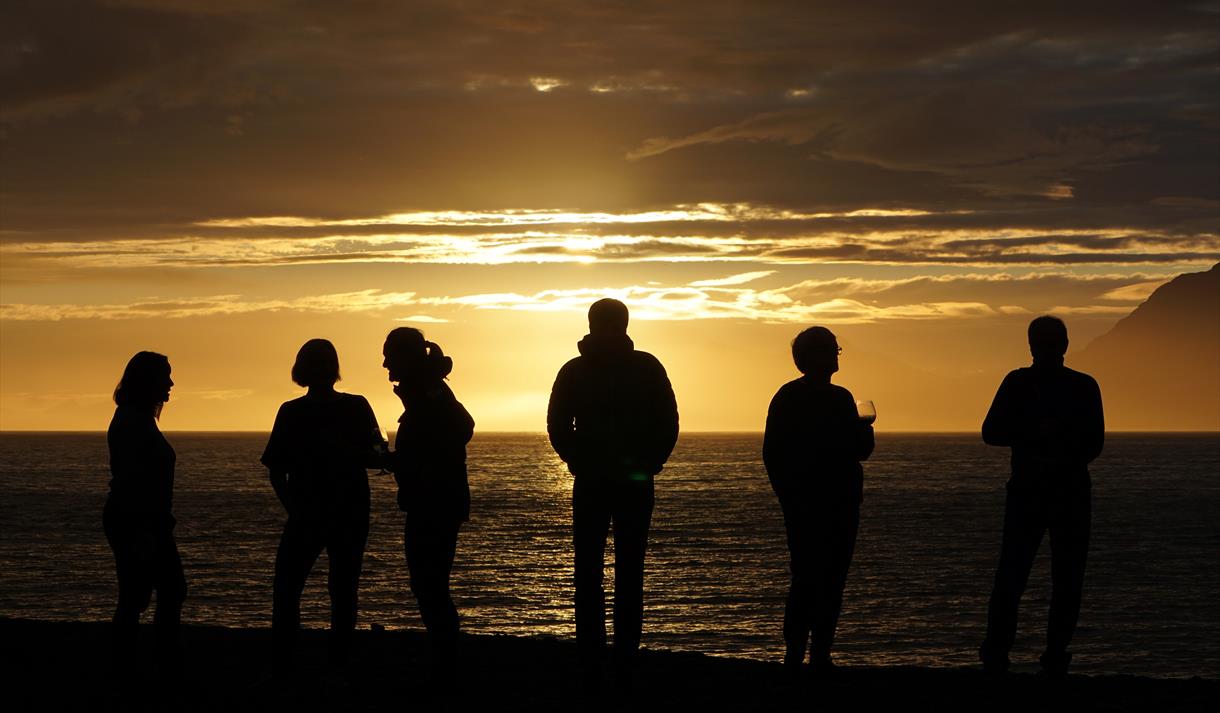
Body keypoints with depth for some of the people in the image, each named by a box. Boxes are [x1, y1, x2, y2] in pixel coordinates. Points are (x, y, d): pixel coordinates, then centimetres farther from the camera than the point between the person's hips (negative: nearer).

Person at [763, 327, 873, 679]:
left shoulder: (784, 397, 7)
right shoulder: (838, 399, -11)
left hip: (797, 502, 5)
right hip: (836, 503, -5)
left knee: (803, 577, 10)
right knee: (830, 581, -4)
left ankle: (794, 654, 8)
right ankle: (820, 656, -6)